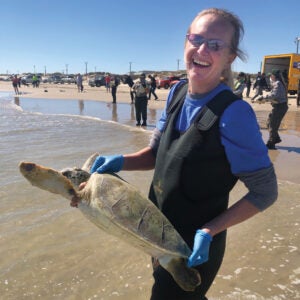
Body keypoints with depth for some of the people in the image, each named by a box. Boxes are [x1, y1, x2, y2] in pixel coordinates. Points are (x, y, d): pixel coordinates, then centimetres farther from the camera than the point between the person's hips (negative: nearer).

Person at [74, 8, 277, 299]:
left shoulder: (234, 113, -26)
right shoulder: (177, 92, -6)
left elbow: (265, 192, -18)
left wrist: (209, 231, -24)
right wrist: (120, 162, -14)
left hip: (194, 248, -6)